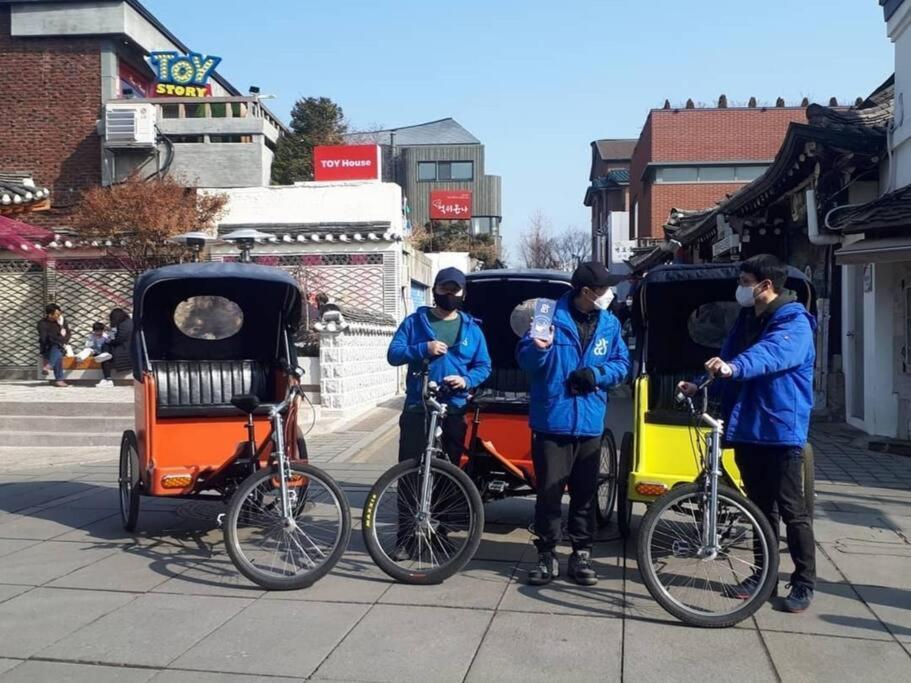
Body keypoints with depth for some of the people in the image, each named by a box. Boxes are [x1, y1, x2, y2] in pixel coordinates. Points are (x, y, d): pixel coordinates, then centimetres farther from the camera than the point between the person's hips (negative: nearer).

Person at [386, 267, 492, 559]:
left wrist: (466, 380, -13)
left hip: (454, 411, 2)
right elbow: (393, 354, -4)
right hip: (417, 409, -2)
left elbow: (484, 366, 8)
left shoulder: (472, 329, 7)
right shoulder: (414, 322, 3)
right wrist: (423, 348, -19)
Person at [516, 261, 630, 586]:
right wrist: (539, 349, -27)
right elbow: (525, 359, -4)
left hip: (590, 423, 4)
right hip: (551, 421, -3)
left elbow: (622, 363, 11)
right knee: (548, 492, 1)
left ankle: (581, 554, 24)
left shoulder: (610, 324, 7)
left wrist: (597, 373, -8)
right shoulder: (551, 315, -6)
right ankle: (547, 555, 14)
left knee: (585, 493, 11)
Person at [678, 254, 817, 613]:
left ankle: (804, 582, 13)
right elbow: (727, 362, 16)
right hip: (746, 428, 8)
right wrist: (701, 385, -2)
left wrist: (734, 367, -49)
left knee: (791, 509, 1)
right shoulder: (746, 320, 15)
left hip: (782, 429, -7)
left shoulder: (795, 321, -11)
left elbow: (772, 353, -32)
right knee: (760, 506, 16)